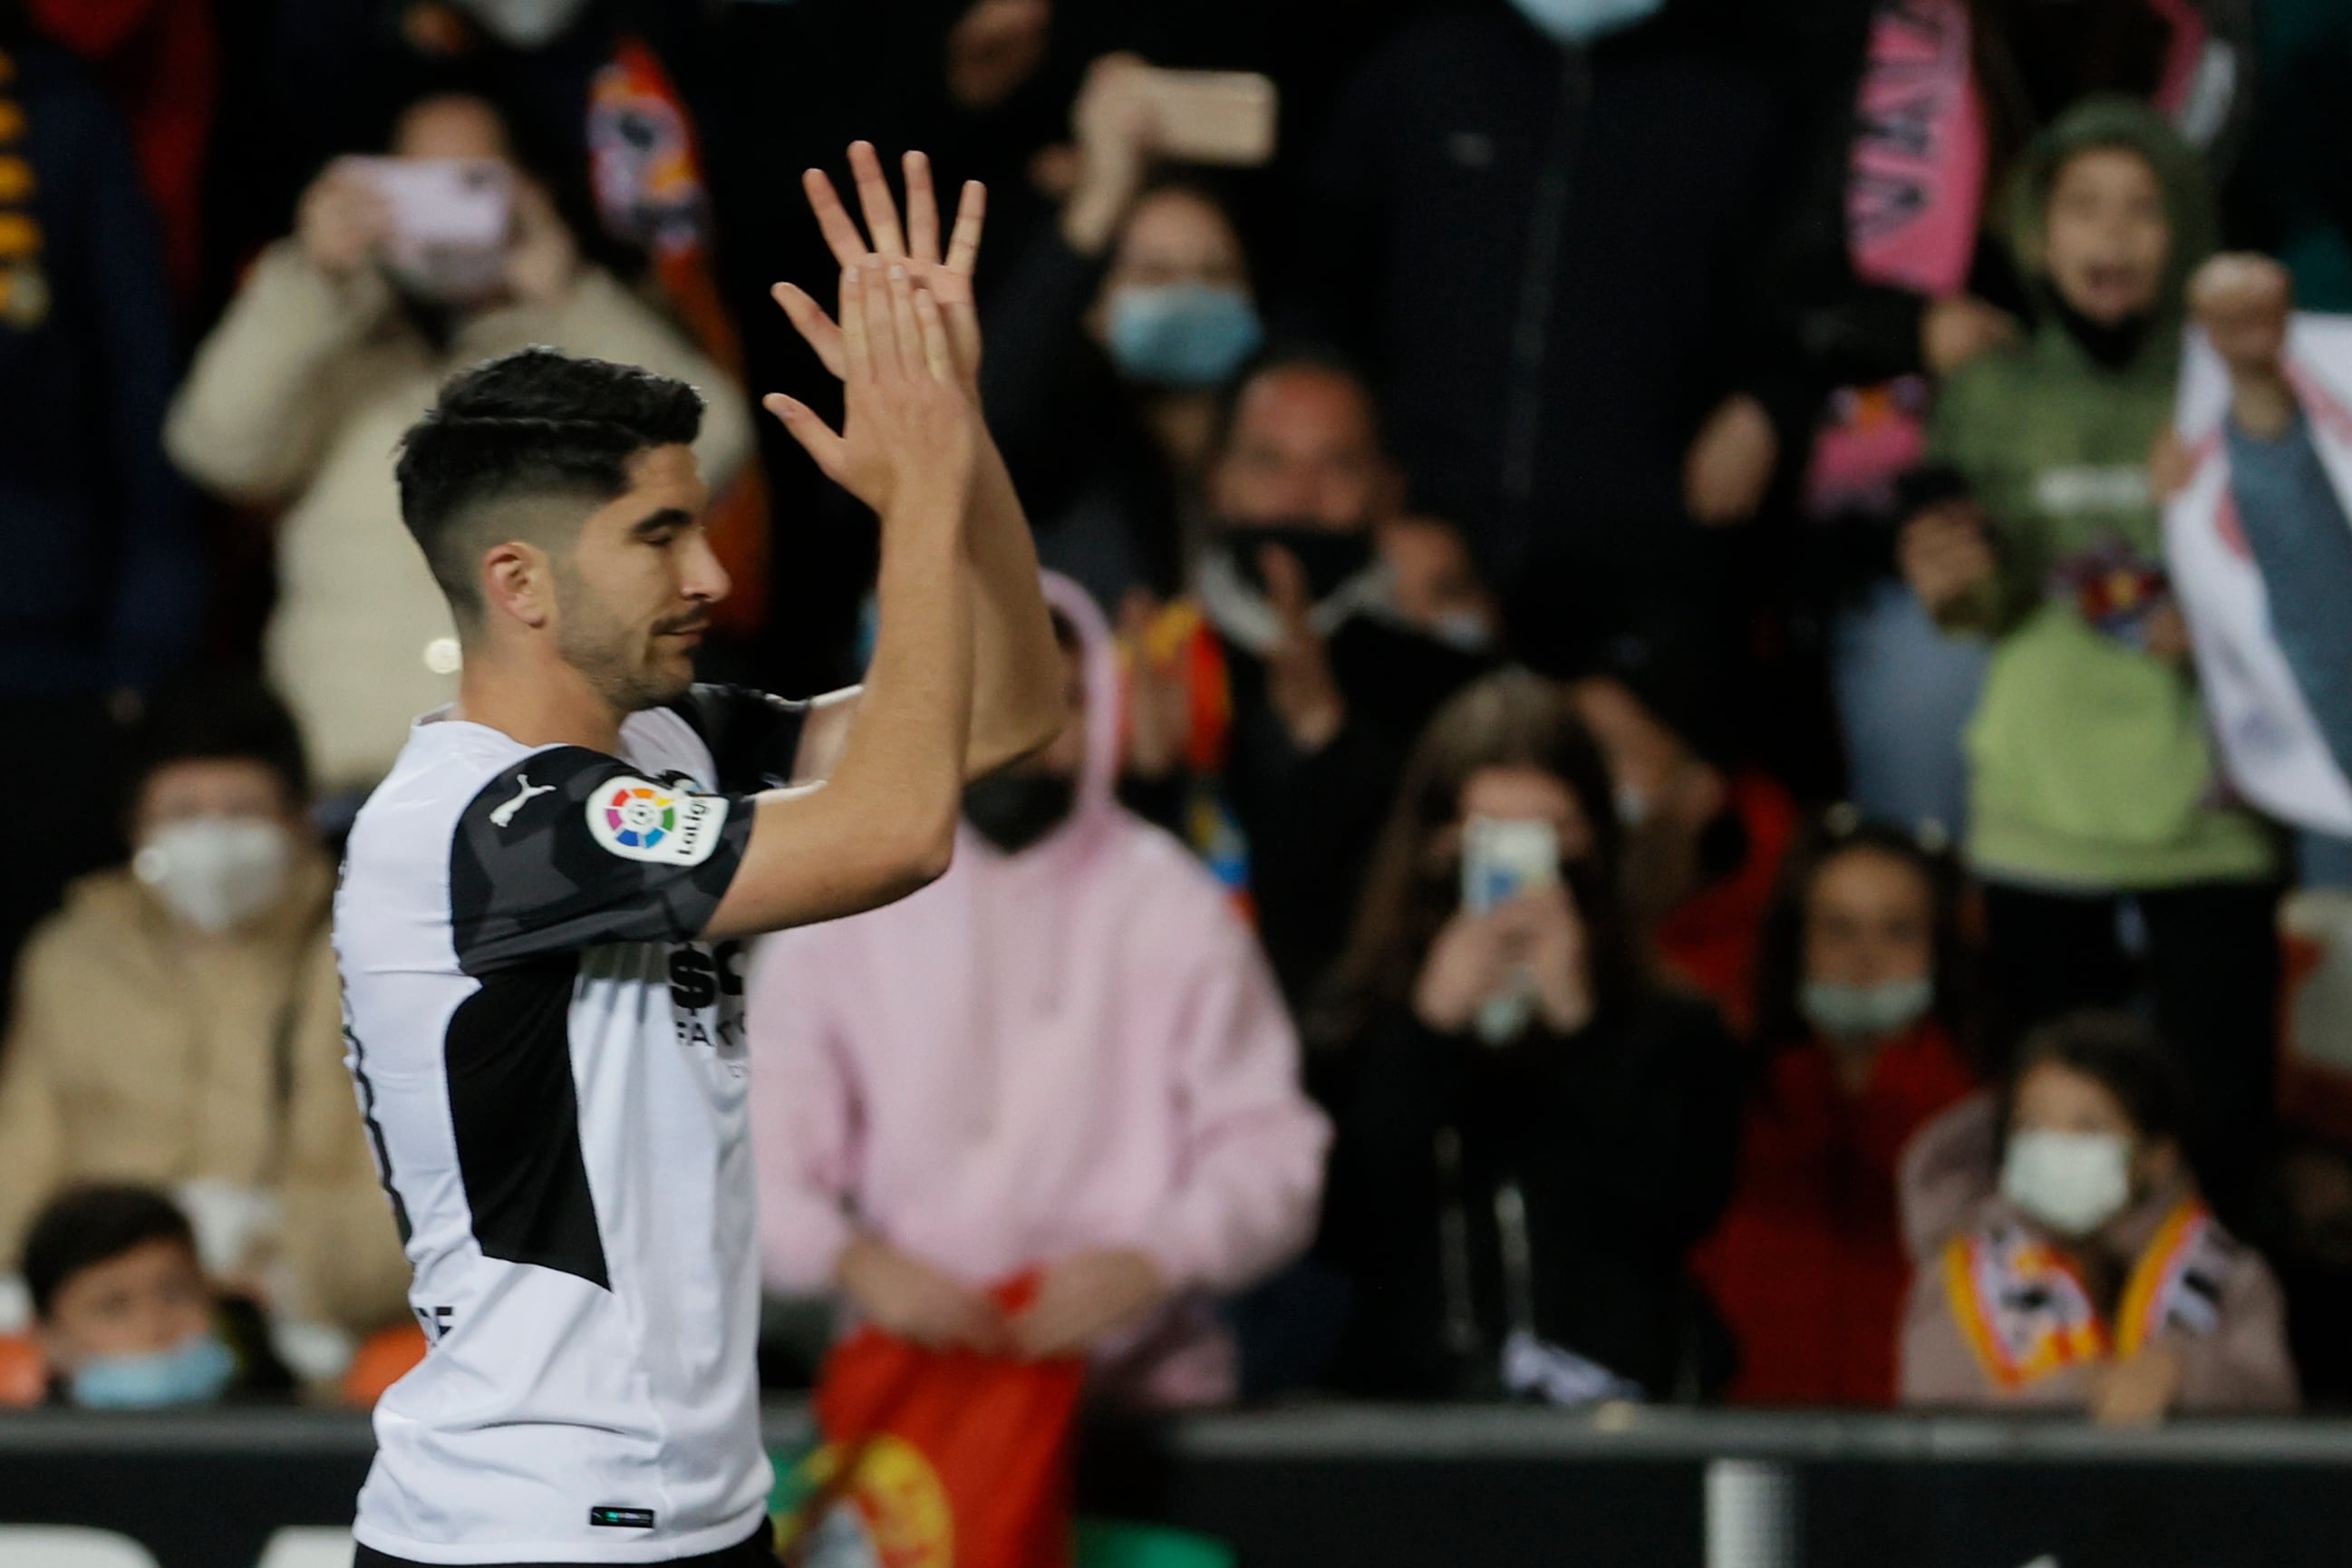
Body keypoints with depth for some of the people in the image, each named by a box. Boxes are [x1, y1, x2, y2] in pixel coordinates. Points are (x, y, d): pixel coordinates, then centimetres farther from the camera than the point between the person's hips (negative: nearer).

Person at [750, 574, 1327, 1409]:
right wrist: (853, 1260, -16)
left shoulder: (1173, 908, 7)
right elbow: (757, 1159, 4)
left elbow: (1266, 1153, 3)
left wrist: (1151, 1262, -16)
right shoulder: (834, 917, 9)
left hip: (1144, 1380, -1)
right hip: (912, 1381, 1)